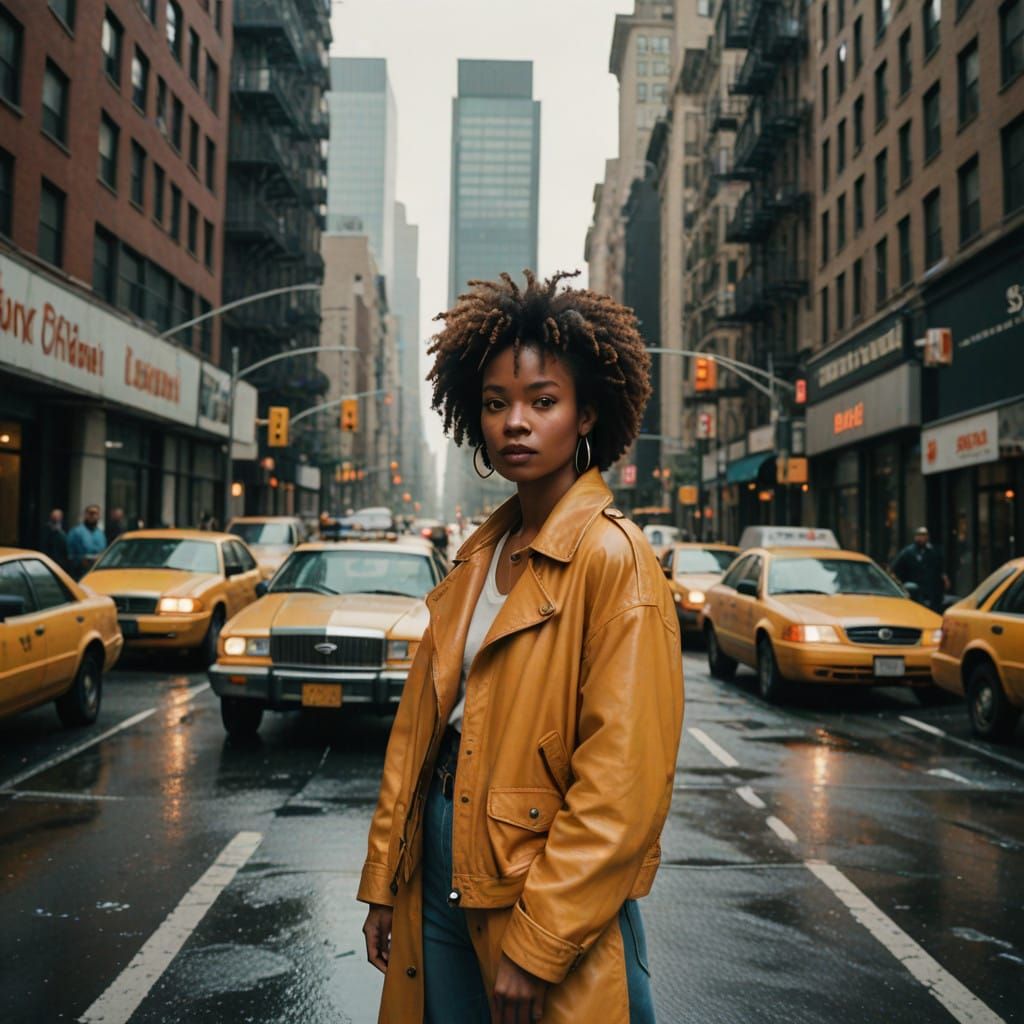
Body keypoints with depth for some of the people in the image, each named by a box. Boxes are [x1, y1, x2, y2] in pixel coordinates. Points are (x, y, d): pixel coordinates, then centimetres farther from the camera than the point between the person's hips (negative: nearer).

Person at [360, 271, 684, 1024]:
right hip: (442, 873, 7)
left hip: (550, 891, -6)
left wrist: (538, 946, -18)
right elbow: (420, 723, 8)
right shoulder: (481, 556, 6)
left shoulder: (613, 559, -16)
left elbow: (623, 780, -19)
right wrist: (385, 880, 7)